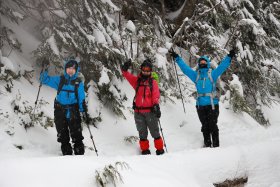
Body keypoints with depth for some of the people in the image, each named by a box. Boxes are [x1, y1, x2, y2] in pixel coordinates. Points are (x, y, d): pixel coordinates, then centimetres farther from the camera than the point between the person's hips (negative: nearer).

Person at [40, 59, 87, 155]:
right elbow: (45, 80, 6)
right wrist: (45, 70, -12)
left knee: (77, 136, -5)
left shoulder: (78, 83, 2)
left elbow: (81, 98, 4)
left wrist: (83, 110, -5)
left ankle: (80, 154, 1)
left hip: (73, 111, -2)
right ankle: (66, 154, 15)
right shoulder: (59, 80, 5)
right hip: (60, 110, 2)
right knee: (63, 136, 7)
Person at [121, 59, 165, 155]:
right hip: (138, 112, 3)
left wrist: (156, 105, -23)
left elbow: (156, 95, -8)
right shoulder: (137, 80, 9)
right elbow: (127, 75, 2)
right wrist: (125, 68, -19)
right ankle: (145, 150, 18)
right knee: (142, 133, 10)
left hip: (150, 111, -3)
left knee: (154, 131, 2)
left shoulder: (153, 82, 3)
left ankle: (160, 150, 10)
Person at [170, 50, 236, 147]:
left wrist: (229, 57, -14)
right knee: (205, 127, 8)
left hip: (212, 104, -3)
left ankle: (216, 146, 0)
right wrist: (177, 58, 17)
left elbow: (222, 66, -3)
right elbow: (185, 68, 17)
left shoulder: (212, 74, 5)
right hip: (200, 105, 3)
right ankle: (207, 145, 17)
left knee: (213, 126, -5)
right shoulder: (196, 75, 13)